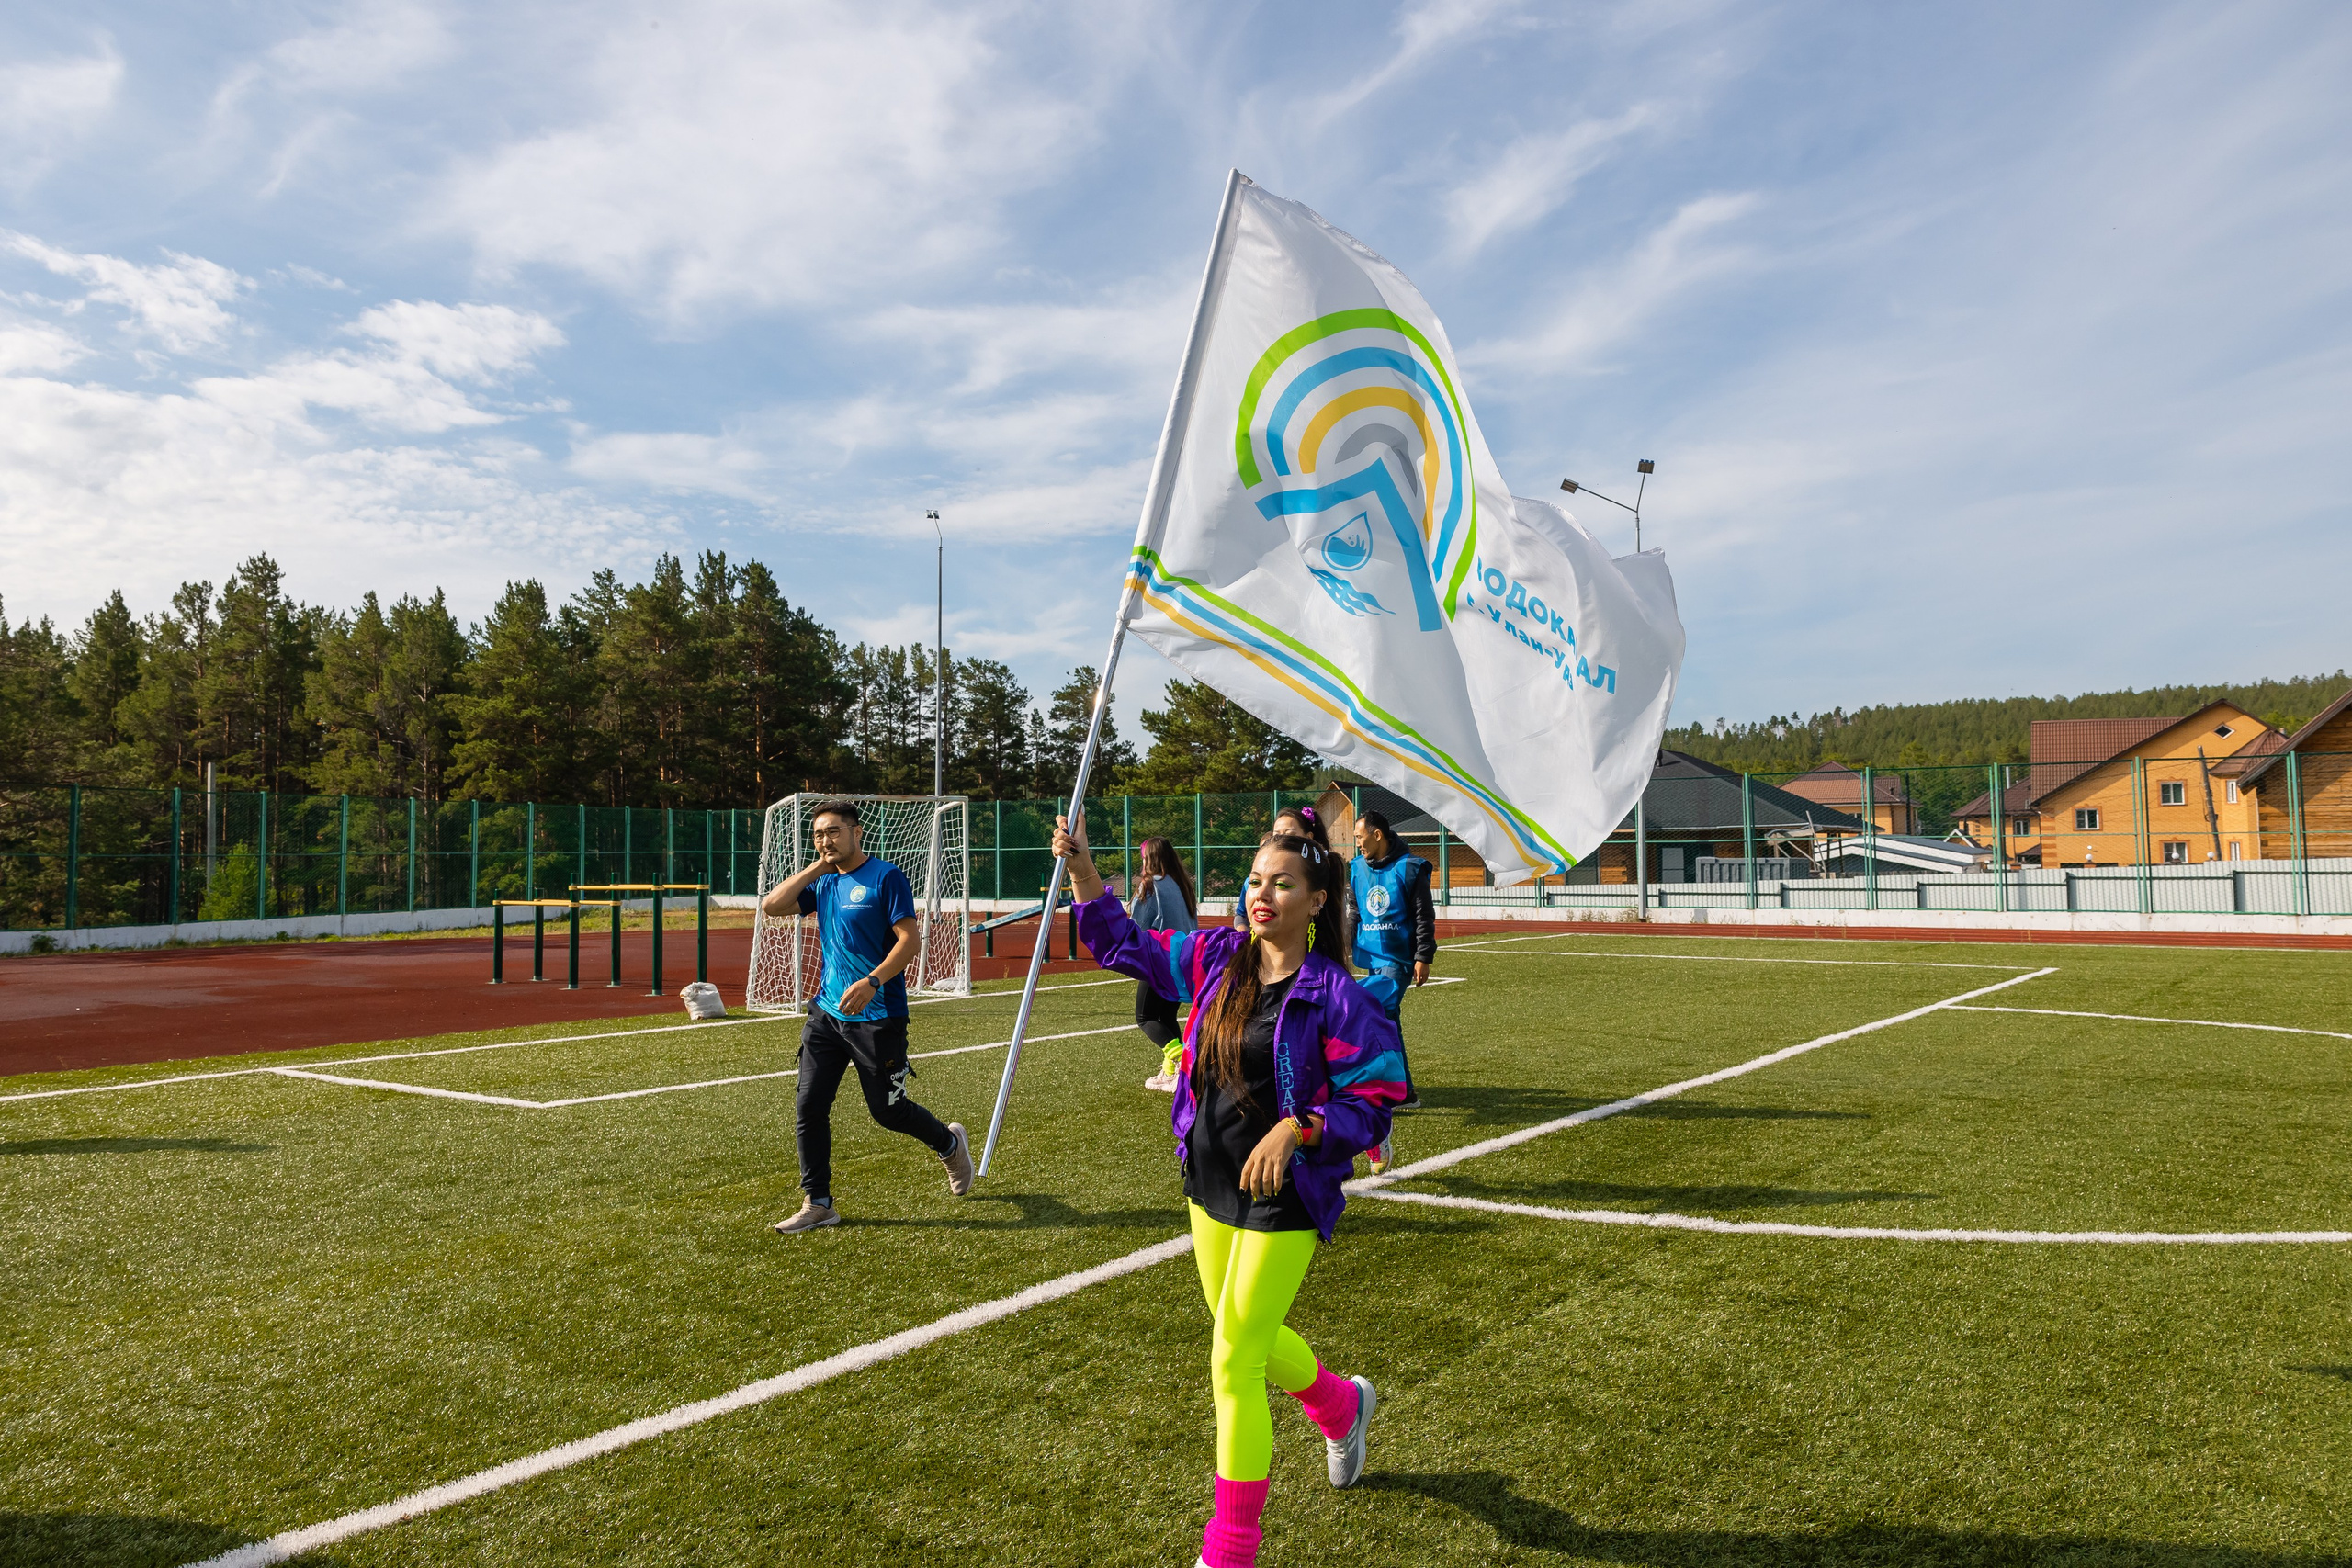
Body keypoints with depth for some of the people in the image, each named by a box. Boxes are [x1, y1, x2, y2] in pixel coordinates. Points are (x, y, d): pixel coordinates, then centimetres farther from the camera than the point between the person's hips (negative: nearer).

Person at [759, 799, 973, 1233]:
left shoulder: (886, 877, -9)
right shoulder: (822, 883, 11)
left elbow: (909, 938, -15)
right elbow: (771, 907, 2)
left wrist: (872, 982, -27)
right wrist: (816, 867, -2)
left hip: (877, 1017, -6)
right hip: (827, 1011, 6)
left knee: (887, 1110, 4)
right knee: (808, 1107, 0)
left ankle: (950, 1143, 32)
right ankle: (818, 1205, 11)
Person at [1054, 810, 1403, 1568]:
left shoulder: (1336, 996, -17)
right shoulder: (1218, 957, -1)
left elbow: (1374, 1103, -14)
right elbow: (1121, 944, 8)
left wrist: (1297, 1128, -28)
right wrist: (1081, 866, -3)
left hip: (1282, 1202, -6)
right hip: (1210, 1189, 6)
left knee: (1233, 1363, -2)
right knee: (1251, 1342, 22)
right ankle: (1343, 1407, 54)